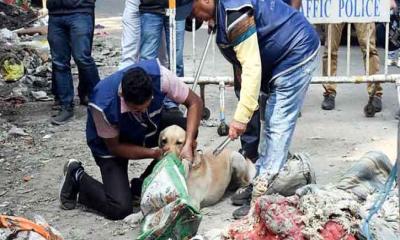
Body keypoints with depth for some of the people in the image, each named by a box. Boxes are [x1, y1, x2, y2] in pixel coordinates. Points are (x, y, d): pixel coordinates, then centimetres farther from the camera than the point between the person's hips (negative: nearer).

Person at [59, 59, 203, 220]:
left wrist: (188, 145, -33)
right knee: (119, 208, -21)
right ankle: (78, 177, 10)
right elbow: (114, 146, -21)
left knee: (186, 129, -23)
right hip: (112, 142, -5)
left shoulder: (159, 75, -34)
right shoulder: (103, 106, -39)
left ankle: (143, 187, -3)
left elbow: (195, 102, -22)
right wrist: (154, 153, -28)